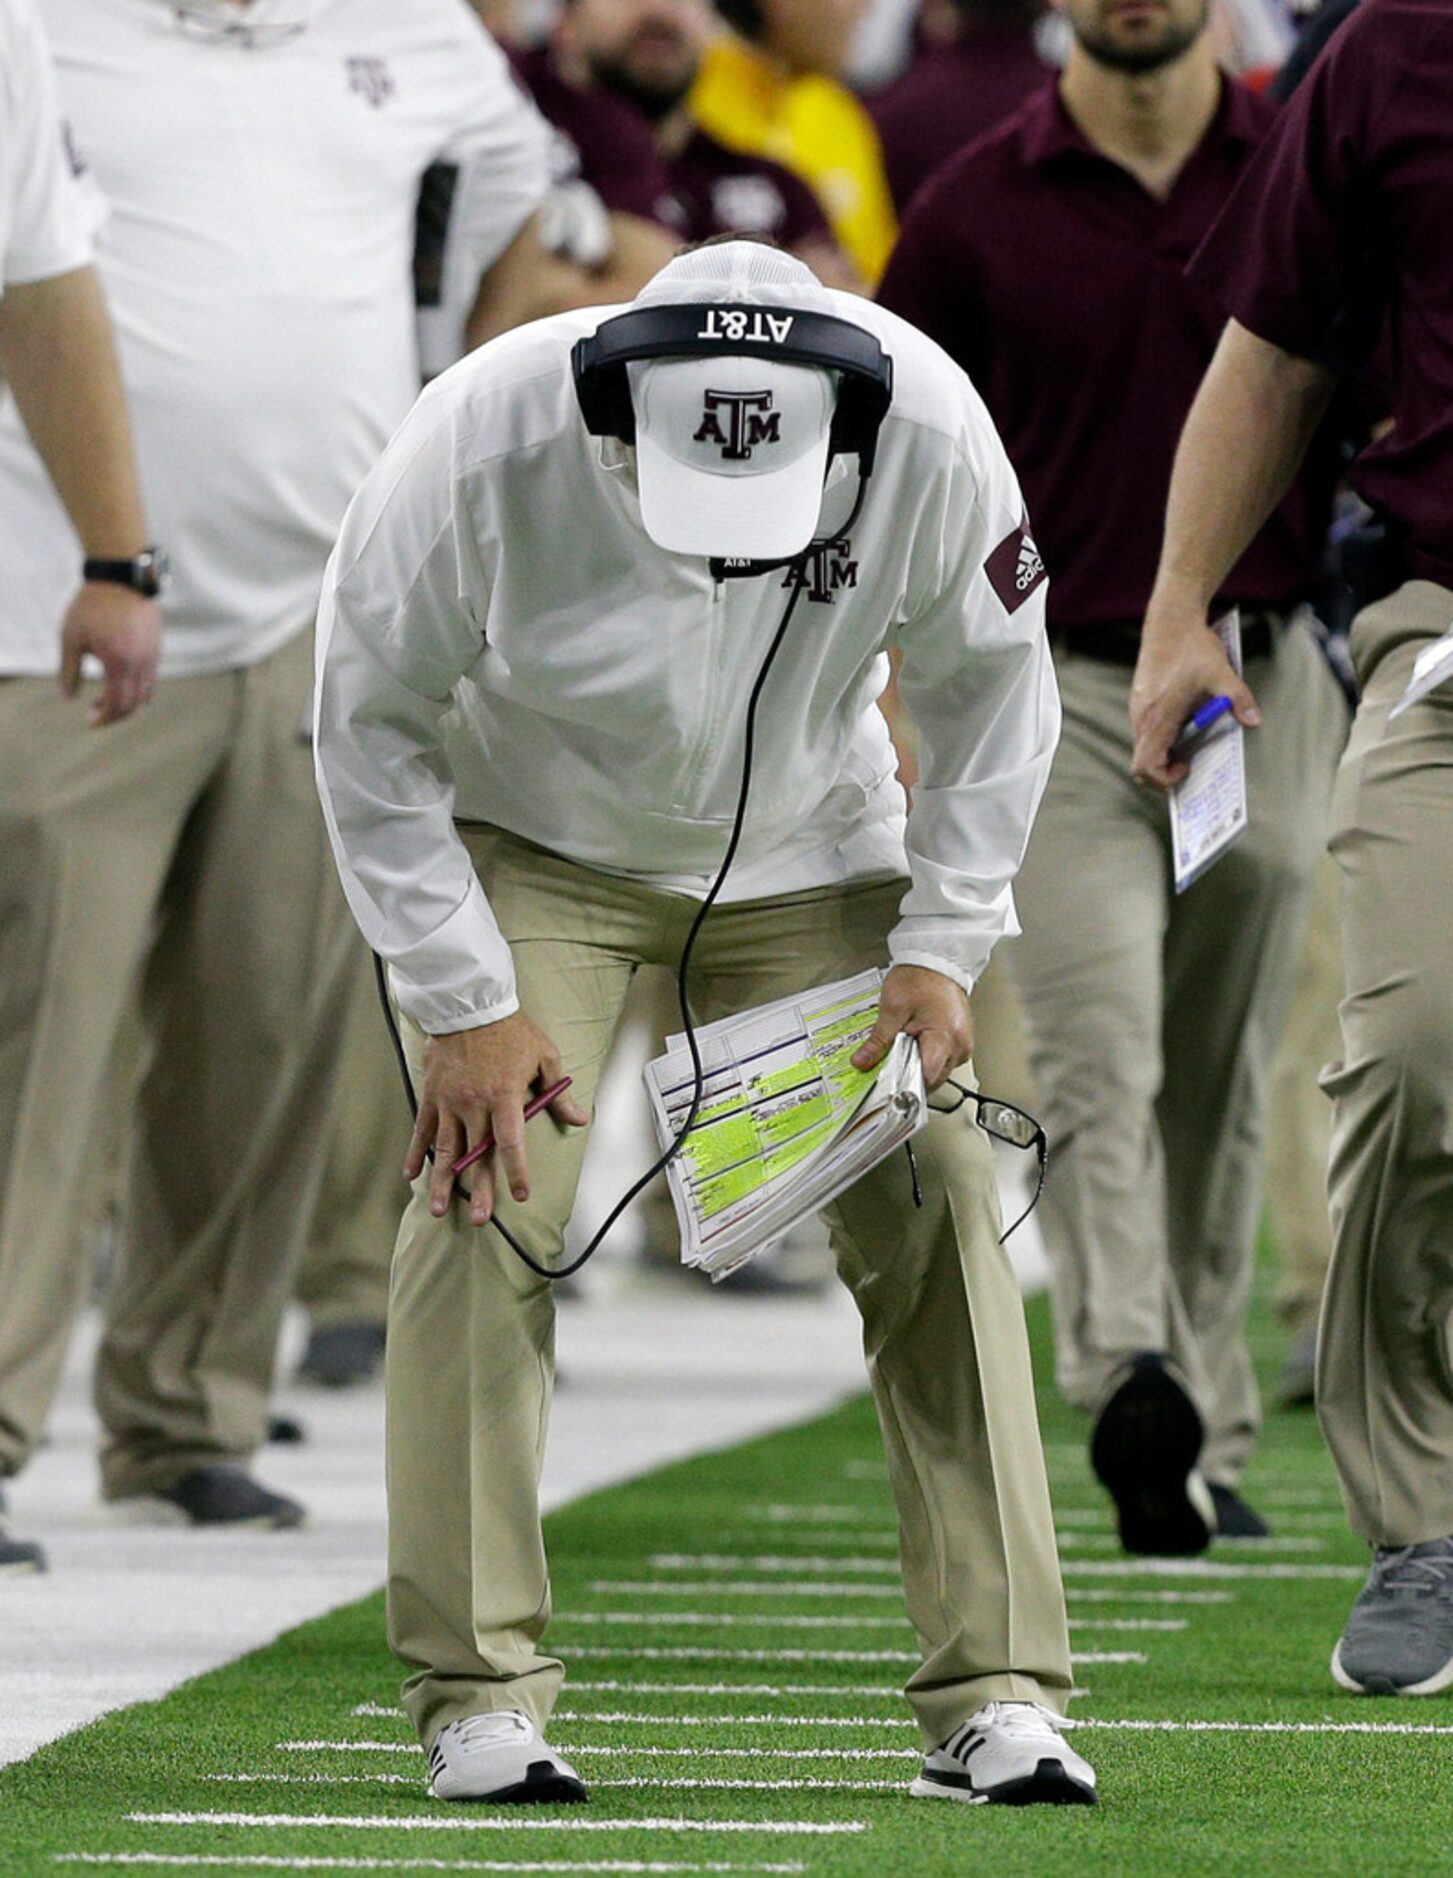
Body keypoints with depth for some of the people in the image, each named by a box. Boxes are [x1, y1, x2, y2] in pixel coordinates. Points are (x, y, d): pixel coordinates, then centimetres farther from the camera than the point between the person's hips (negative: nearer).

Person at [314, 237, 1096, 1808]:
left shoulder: (931, 436, -27)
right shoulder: (481, 444, -32)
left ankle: (992, 1695, -2)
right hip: (527, 839, -2)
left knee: (931, 1201, -8)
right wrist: (462, 1005, -19)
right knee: (486, 1205, -17)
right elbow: (371, 727, -17)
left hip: (807, 850, 2)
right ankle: (476, 1700, -8)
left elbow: (988, 689, -7)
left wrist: (938, 948, -12)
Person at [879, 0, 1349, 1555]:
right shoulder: (976, 212, 2)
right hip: (1060, 689, -2)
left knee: (1219, 1090, 9)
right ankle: (1131, 1385, -32)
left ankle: (1206, 1444, 17)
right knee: (1096, 1063, -17)